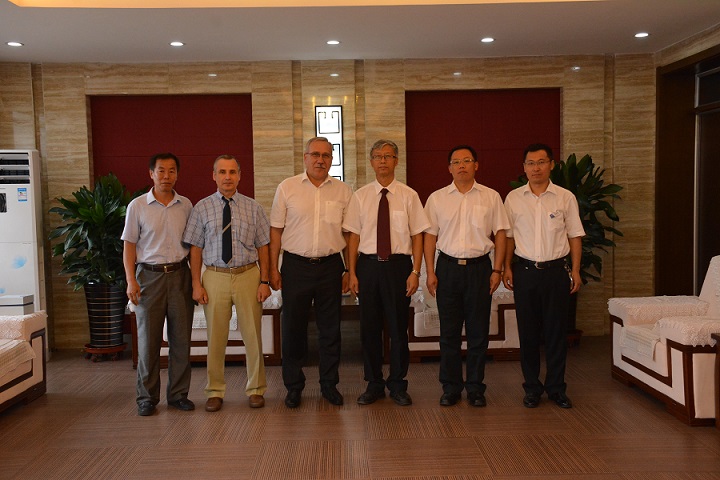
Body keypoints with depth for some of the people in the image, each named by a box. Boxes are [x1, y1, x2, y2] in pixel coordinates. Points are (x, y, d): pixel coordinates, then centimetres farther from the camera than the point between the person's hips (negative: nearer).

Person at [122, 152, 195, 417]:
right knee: (148, 339, 3)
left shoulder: (185, 206, 8)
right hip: (150, 275, -2)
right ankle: (147, 397, 15)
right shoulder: (137, 206, 1)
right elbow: (129, 245, 2)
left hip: (180, 275, 2)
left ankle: (178, 393, 17)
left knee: (181, 338, 5)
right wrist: (131, 280, -8)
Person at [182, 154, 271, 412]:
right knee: (216, 337, 7)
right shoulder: (202, 208, 2)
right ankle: (215, 392, 23)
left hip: (248, 276, 1)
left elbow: (263, 246, 4)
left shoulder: (253, 208, 3)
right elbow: (195, 248, 2)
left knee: (252, 335, 8)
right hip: (215, 277, 0)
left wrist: (264, 281, -2)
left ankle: (255, 390, 24)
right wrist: (196, 284, -3)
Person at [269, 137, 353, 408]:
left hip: (330, 266, 1)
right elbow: (276, 230, 2)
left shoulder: (343, 192, 5)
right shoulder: (287, 188, 1)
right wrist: (273, 268, -1)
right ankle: (294, 386, 21)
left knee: (330, 328, 9)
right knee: (293, 328, 6)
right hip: (296, 265, -1)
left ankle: (329, 384, 24)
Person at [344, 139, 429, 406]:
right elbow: (354, 236, 4)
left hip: (398, 265, -1)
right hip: (368, 265, 2)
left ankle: (398, 386, 21)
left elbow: (418, 235, 0)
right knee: (369, 327, 8)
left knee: (398, 327, 5)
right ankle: (374, 385, 23)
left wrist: (415, 272, -7)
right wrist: (352, 273, -1)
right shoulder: (360, 196, 5)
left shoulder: (408, 196, 1)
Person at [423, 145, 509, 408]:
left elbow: (500, 233, 5)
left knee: (478, 332, 4)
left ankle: (475, 388, 17)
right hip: (448, 267, 1)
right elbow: (430, 236, 5)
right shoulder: (436, 198, 6)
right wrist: (430, 272, -1)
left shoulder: (491, 197, 5)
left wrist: (497, 270, -3)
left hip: (479, 267, 0)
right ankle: (450, 388, 17)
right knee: (449, 332, 5)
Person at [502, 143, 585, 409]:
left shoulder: (565, 198, 3)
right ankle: (532, 387, 17)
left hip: (556, 270, 0)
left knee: (556, 331, 4)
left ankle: (556, 388, 17)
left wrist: (575, 271, 1)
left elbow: (575, 236, 5)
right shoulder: (513, 198, 4)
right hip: (525, 270, 1)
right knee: (528, 332, 5)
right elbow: (509, 236, 8)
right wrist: (506, 267, 1)